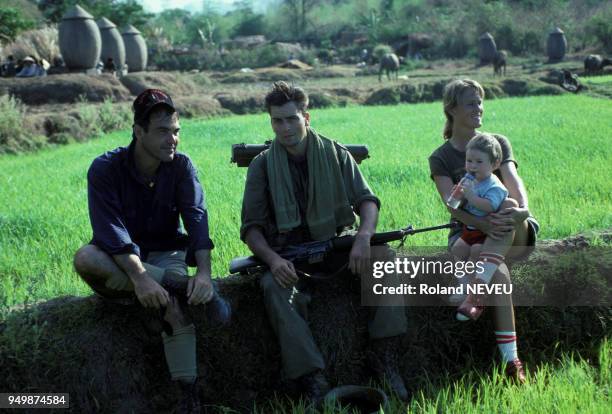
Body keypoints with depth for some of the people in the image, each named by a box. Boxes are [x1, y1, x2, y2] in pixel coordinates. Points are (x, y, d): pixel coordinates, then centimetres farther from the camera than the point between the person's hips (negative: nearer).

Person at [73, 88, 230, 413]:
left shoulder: (181, 166, -4)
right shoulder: (105, 168, -12)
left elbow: (196, 217, -17)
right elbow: (110, 229, -24)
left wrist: (204, 272, -34)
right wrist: (139, 276, -39)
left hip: (165, 253, 1)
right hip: (119, 261, 0)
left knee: (172, 299, -33)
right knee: (85, 259, -35)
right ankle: (182, 283, -31)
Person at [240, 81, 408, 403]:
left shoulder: (335, 154, 4)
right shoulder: (262, 165, 1)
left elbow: (366, 200, -3)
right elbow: (251, 227, -4)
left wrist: (364, 238, -25)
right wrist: (273, 260, -24)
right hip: (286, 256, -2)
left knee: (383, 257, -23)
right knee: (276, 288, -34)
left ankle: (383, 357, -19)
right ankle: (312, 382, -36)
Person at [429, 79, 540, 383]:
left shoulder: (498, 143, 9)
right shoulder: (440, 158, 4)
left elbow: (513, 181, -11)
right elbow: (452, 205, -13)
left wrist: (523, 209, -36)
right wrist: (482, 223, -36)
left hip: (515, 236, 1)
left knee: (509, 206, -35)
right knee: (498, 273, -34)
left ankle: (474, 295, -43)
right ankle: (511, 361, -38)